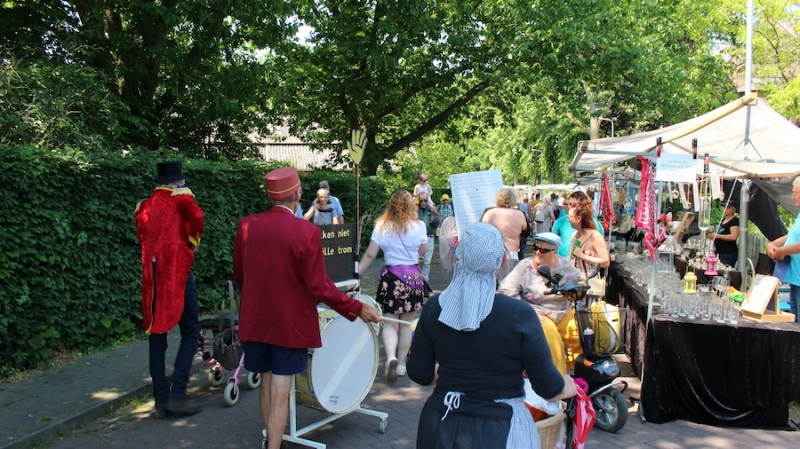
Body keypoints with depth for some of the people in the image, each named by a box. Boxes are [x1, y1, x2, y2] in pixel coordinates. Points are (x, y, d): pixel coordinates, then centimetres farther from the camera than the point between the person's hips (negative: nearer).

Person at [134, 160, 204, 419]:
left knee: (156, 334, 9)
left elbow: (143, 238, 15)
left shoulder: (144, 206, 16)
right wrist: (192, 240, -5)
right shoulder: (180, 197, -1)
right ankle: (177, 394, -2)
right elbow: (196, 215, -20)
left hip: (151, 274, 5)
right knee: (190, 331, 4)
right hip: (177, 272, -5)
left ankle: (161, 401, 13)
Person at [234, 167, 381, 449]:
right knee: (280, 394, 5)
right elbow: (319, 287, -18)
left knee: (266, 383, 22)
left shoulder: (246, 225, -5)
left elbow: (239, 276, 6)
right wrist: (358, 309, -9)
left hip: (255, 320, 5)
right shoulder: (307, 232, -19)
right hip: (290, 324, -5)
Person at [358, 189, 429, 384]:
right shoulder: (418, 226, -4)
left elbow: (370, 255, -6)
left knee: (390, 323, 7)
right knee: (406, 324, 13)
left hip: (391, 276, -1)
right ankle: (401, 364, 19)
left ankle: (391, 357, -17)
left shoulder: (381, 226, -4)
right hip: (414, 276, 1)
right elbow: (424, 250, 9)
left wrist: (356, 275, 1)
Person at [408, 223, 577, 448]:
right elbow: (547, 387, -12)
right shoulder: (519, 314, -19)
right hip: (498, 430, -3)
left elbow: (419, 374, -1)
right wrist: (568, 387, 10)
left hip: (441, 425, 3)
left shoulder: (435, 308, -9)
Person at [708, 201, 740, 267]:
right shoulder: (723, 220, 17)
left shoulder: (735, 221, -9)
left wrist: (717, 235, -21)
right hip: (720, 252, 8)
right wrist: (712, 234, 11)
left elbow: (733, 236, -21)